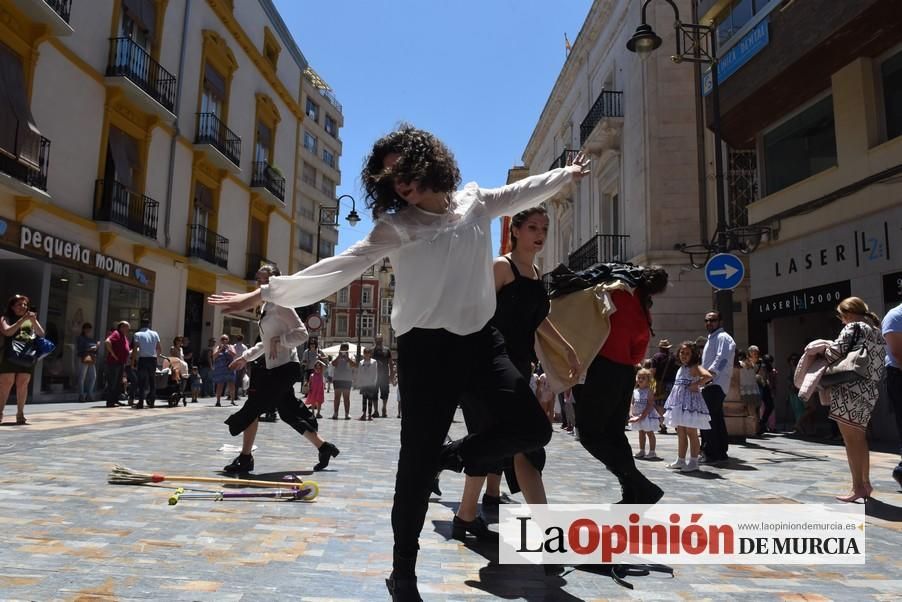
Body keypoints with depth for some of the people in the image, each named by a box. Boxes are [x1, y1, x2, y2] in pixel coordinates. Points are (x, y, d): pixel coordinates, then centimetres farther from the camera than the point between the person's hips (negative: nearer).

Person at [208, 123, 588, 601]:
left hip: (481, 339, 4)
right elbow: (338, 269, -7)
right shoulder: (395, 227, -2)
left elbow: (526, 190, 25)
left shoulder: (477, 204, 8)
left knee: (532, 428, -4)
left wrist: (568, 174, 39)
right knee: (418, 459, 0)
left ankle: (455, 455, 23)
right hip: (426, 347, -3)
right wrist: (266, 293, -12)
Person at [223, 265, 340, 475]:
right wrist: (246, 356, 20)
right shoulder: (266, 306, 16)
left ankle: (245, 458, 5)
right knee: (289, 412, 12)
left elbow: (302, 333, -18)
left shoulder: (280, 304, -11)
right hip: (273, 368, 9)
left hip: (284, 368, -9)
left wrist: (278, 340, -24)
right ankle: (324, 447, 20)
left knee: (252, 408, -6)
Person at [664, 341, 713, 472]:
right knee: (681, 433, 14)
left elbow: (708, 376, -28)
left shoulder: (694, 368, -11)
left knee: (691, 433, -3)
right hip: (679, 404, 9)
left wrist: (696, 384, -20)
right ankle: (680, 460, 22)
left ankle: (693, 462, 4)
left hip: (690, 404, -9)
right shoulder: (681, 368, 15)